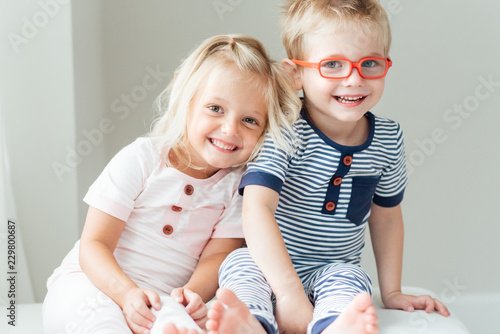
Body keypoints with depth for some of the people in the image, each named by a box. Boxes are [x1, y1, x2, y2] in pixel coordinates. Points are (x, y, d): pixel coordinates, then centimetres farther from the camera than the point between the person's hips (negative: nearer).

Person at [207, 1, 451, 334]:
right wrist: (289, 293, -41)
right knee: (242, 263, -31)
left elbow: (386, 216, 12)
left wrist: (391, 292, 12)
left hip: (335, 270, 3)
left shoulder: (389, 138, -3)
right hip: (270, 265, -2)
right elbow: (256, 208, -32)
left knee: (348, 278, -29)